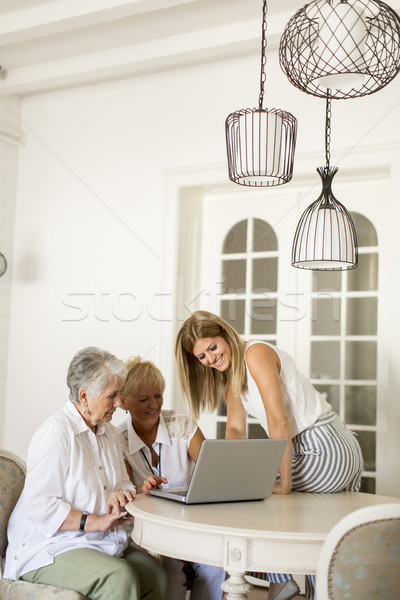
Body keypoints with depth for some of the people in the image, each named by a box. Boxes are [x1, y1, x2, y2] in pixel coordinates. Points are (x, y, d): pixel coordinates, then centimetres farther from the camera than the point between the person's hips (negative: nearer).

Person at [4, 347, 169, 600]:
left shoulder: (109, 432, 14)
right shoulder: (56, 432, -15)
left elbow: (123, 483, 21)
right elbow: (37, 506, -21)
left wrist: (121, 494, -4)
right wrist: (96, 521, -22)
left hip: (102, 545, 8)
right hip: (49, 548, -8)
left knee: (157, 574, -17)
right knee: (119, 577, -32)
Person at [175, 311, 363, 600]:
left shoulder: (255, 353, -16)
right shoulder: (231, 373, 13)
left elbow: (279, 422, -20)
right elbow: (235, 428, 11)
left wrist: (285, 484, -19)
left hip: (326, 448, -9)